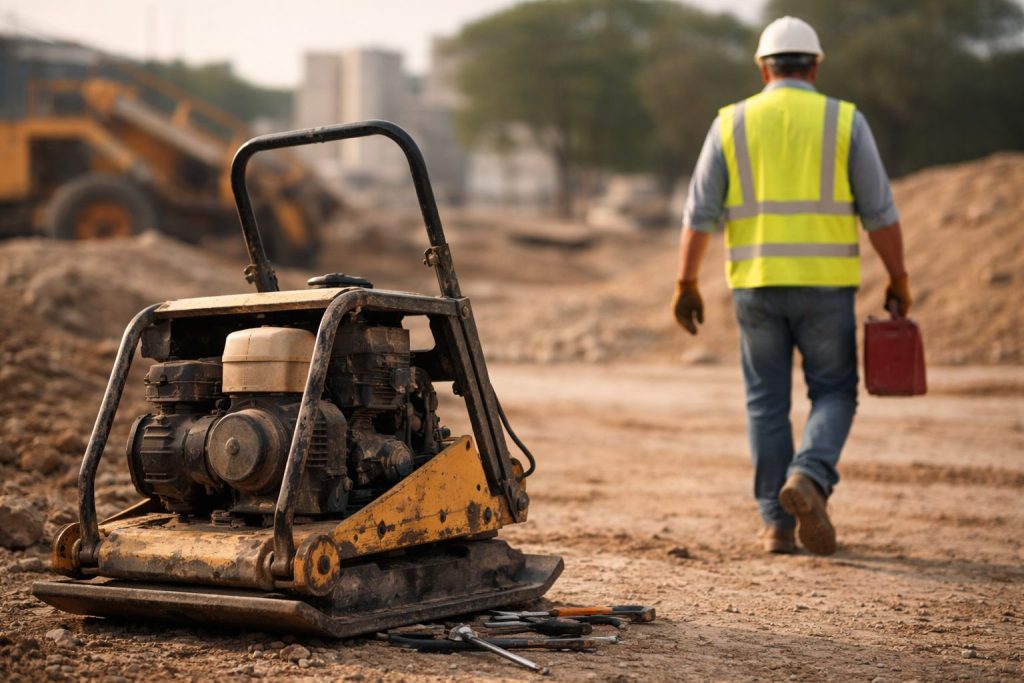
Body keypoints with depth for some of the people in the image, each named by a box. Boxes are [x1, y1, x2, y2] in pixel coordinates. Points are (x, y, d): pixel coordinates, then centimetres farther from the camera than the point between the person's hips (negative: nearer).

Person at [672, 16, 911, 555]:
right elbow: (880, 213, -1)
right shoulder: (845, 122, 1)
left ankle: (778, 524, 10)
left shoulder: (731, 124, 4)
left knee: (767, 402, 10)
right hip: (825, 284, -1)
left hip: (756, 283, 2)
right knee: (833, 393, 10)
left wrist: (686, 284, 6)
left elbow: (700, 214, 2)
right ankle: (808, 477, -15)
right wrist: (897, 280, 5)